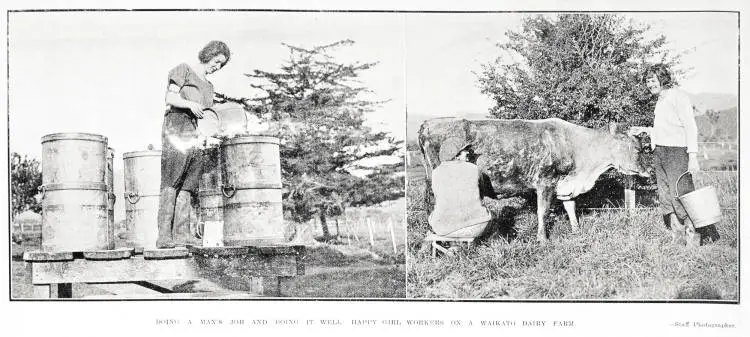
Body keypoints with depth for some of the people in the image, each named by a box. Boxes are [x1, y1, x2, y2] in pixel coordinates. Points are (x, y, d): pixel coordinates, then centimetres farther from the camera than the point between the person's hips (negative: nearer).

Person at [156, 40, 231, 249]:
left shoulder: (208, 86, 26)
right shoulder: (184, 70, 7)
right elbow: (169, 98, -4)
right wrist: (190, 104, -21)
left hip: (195, 134, 7)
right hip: (176, 125, -7)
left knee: (187, 185, -2)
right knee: (171, 184, -12)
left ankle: (182, 233, -5)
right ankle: (164, 236, -16)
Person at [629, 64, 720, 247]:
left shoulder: (678, 96, -7)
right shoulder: (660, 101, 20)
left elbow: (690, 127, -13)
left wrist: (693, 156, -20)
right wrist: (644, 130, 22)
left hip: (676, 151, -9)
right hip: (659, 154, 9)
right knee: (666, 199, 5)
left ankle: (706, 234, -2)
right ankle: (679, 238, 10)